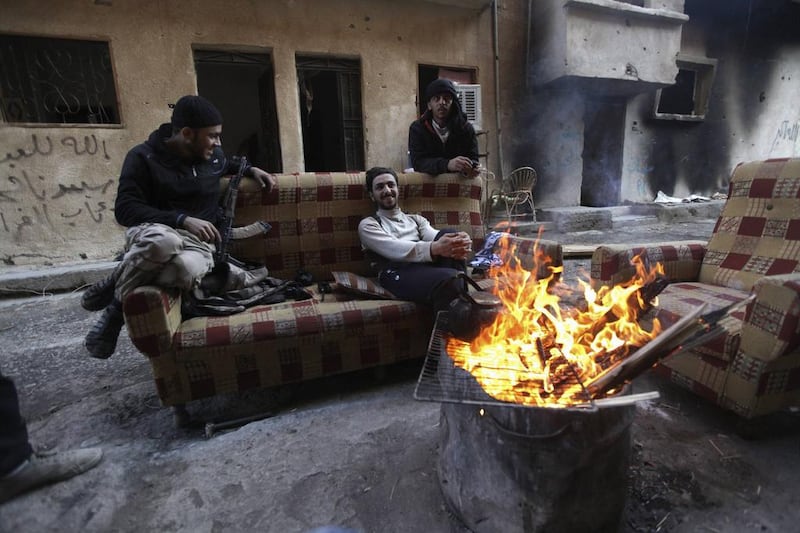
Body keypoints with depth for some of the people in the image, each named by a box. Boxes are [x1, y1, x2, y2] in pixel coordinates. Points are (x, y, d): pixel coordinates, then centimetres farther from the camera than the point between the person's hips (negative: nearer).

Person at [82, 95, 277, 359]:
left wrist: (251, 170, 14)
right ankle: (120, 292, -12)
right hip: (153, 233, -3)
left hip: (198, 242, 3)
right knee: (164, 241, -44)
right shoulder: (144, 157, -7)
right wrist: (182, 219, -25)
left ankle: (118, 305, -10)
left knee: (188, 269, -38)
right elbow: (125, 210, -13)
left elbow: (228, 165, 35)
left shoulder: (213, 155, 9)